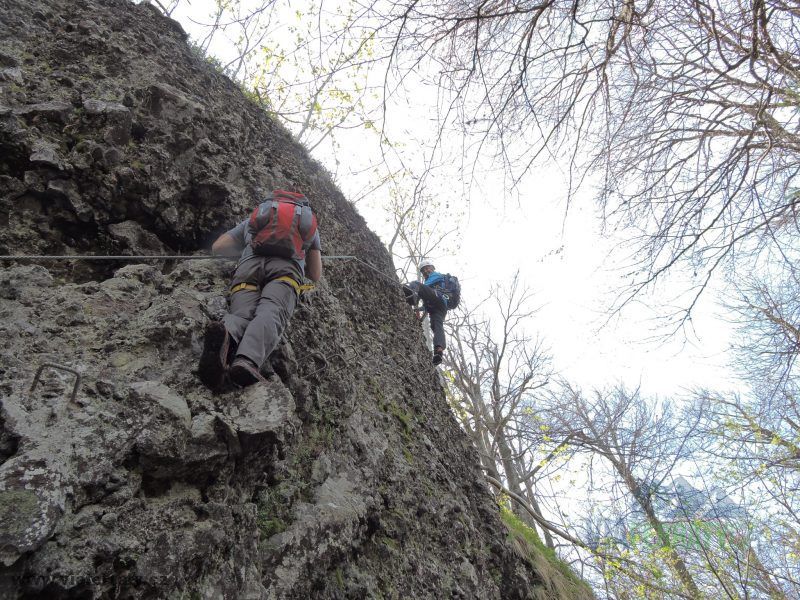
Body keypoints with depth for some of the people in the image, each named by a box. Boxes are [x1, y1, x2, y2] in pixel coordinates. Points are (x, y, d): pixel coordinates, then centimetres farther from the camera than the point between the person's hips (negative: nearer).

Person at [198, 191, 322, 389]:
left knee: (240, 315, -15)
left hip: (249, 264, 2)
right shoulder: (310, 225, 38)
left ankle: (226, 335, -52)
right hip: (287, 267, -2)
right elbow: (316, 275, 34)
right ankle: (248, 361, -56)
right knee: (271, 313, -25)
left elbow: (217, 248, 35)